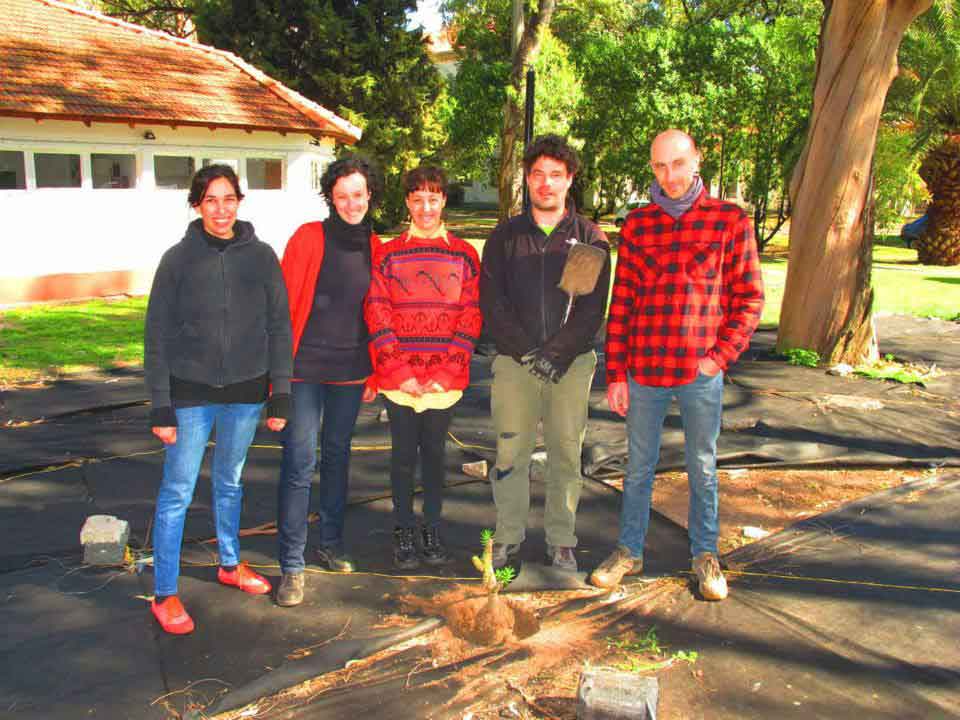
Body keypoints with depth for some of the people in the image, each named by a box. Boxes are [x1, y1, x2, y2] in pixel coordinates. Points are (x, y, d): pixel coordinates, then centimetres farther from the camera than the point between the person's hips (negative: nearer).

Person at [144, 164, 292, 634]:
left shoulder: (261, 256, 0)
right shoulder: (179, 258, -5)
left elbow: (279, 327, 2)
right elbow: (157, 335, -4)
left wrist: (280, 396, -2)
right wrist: (161, 407, -8)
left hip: (246, 390, 2)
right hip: (191, 390, -2)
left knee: (230, 482, 18)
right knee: (177, 492, 1)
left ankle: (231, 564, 37)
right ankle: (164, 594, 13)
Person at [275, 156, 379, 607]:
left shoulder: (374, 245, 7)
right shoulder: (309, 237, -6)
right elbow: (284, 304, -7)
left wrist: (374, 372, 10)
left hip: (350, 370, 4)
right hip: (306, 368, -4)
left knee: (338, 456, 16)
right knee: (299, 463, -4)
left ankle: (331, 542, 32)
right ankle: (291, 564, 6)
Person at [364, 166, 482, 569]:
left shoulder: (464, 255, 4)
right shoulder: (388, 254, 3)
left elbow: (470, 318, 0)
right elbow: (377, 316, -2)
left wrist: (445, 375, -9)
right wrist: (402, 373, -10)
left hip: (445, 380, 0)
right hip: (398, 380, 0)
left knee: (434, 453, 10)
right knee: (404, 455, 8)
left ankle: (432, 530, 25)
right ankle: (403, 532, 22)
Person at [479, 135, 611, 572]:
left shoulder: (589, 238, 5)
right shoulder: (505, 236, 8)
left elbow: (593, 307, -2)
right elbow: (492, 303, 1)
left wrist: (556, 354, -14)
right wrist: (526, 352, -11)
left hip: (571, 362, 0)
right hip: (514, 361, 1)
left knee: (566, 453, 5)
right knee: (510, 453, 3)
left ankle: (561, 540, 18)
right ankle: (508, 535, 18)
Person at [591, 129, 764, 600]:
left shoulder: (731, 221, -2)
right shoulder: (637, 225, 4)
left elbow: (749, 298, 0)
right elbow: (621, 303, 4)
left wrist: (720, 356, -10)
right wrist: (615, 373, 1)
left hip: (701, 372, -1)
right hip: (643, 370, 2)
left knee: (702, 469, 13)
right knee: (638, 467, 14)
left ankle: (705, 556, 29)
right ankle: (629, 551, 29)